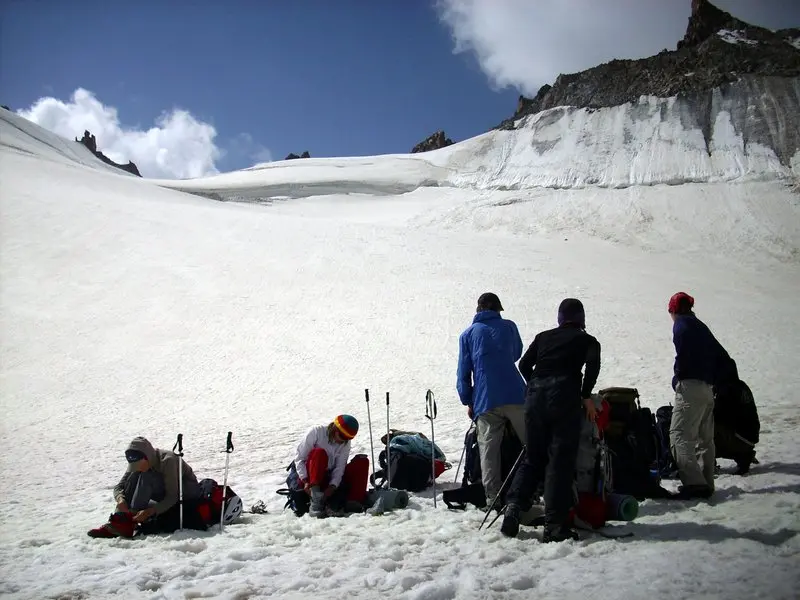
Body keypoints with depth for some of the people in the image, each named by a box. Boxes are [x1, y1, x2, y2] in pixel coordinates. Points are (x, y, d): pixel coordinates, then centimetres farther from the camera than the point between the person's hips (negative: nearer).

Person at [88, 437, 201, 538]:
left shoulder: (167, 460, -29)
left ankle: (129, 522, -32)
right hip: (166, 496, 7)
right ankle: (119, 520, -23)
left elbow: (172, 497, -28)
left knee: (146, 477, -28)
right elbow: (119, 486, -8)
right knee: (134, 475, -17)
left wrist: (150, 511, -41)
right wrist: (120, 498, -31)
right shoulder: (136, 465, -9)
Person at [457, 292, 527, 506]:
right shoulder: (509, 326, 11)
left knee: (488, 450, 4)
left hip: (485, 401, 0)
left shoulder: (468, 334, 9)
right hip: (515, 396, 1)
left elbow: (464, 372, 7)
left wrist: (468, 402, 14)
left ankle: (493, 497, 4)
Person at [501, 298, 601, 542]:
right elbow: (593, 364, -7)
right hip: (565, 398, -4)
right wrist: (586, 396, 0)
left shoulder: (543, 337, 22)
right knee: (561, 461, 0)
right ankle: (555, 526, -2)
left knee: (533, 457, 15)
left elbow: (524, 364, 13)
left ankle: (515, 504, -3)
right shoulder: (587, 340, 13)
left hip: (535, 397, 4)